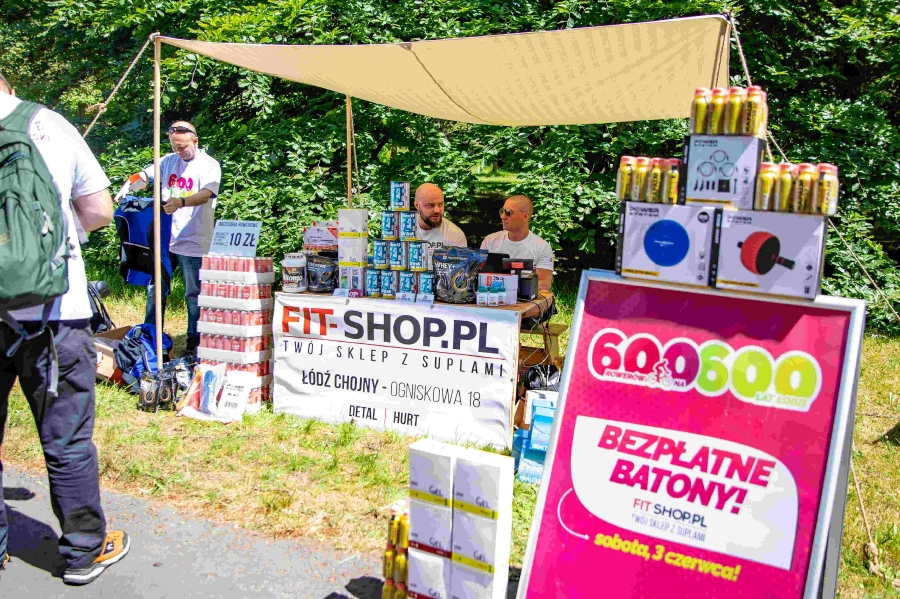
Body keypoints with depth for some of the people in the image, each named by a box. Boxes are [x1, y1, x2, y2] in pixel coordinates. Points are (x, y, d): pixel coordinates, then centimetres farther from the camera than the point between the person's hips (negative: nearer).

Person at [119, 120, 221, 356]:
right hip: (164, 237, 5)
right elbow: (143, 175, 9)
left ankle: (194, 341, 14)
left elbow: (206, 194, -22)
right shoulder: (168, 161, 12)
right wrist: (127, 186, -13)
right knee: (155, 290, 11)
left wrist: (181, 202, -40)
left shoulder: (209, 165, -6)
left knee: (194, 294, 3)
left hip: (193, 242, -5)